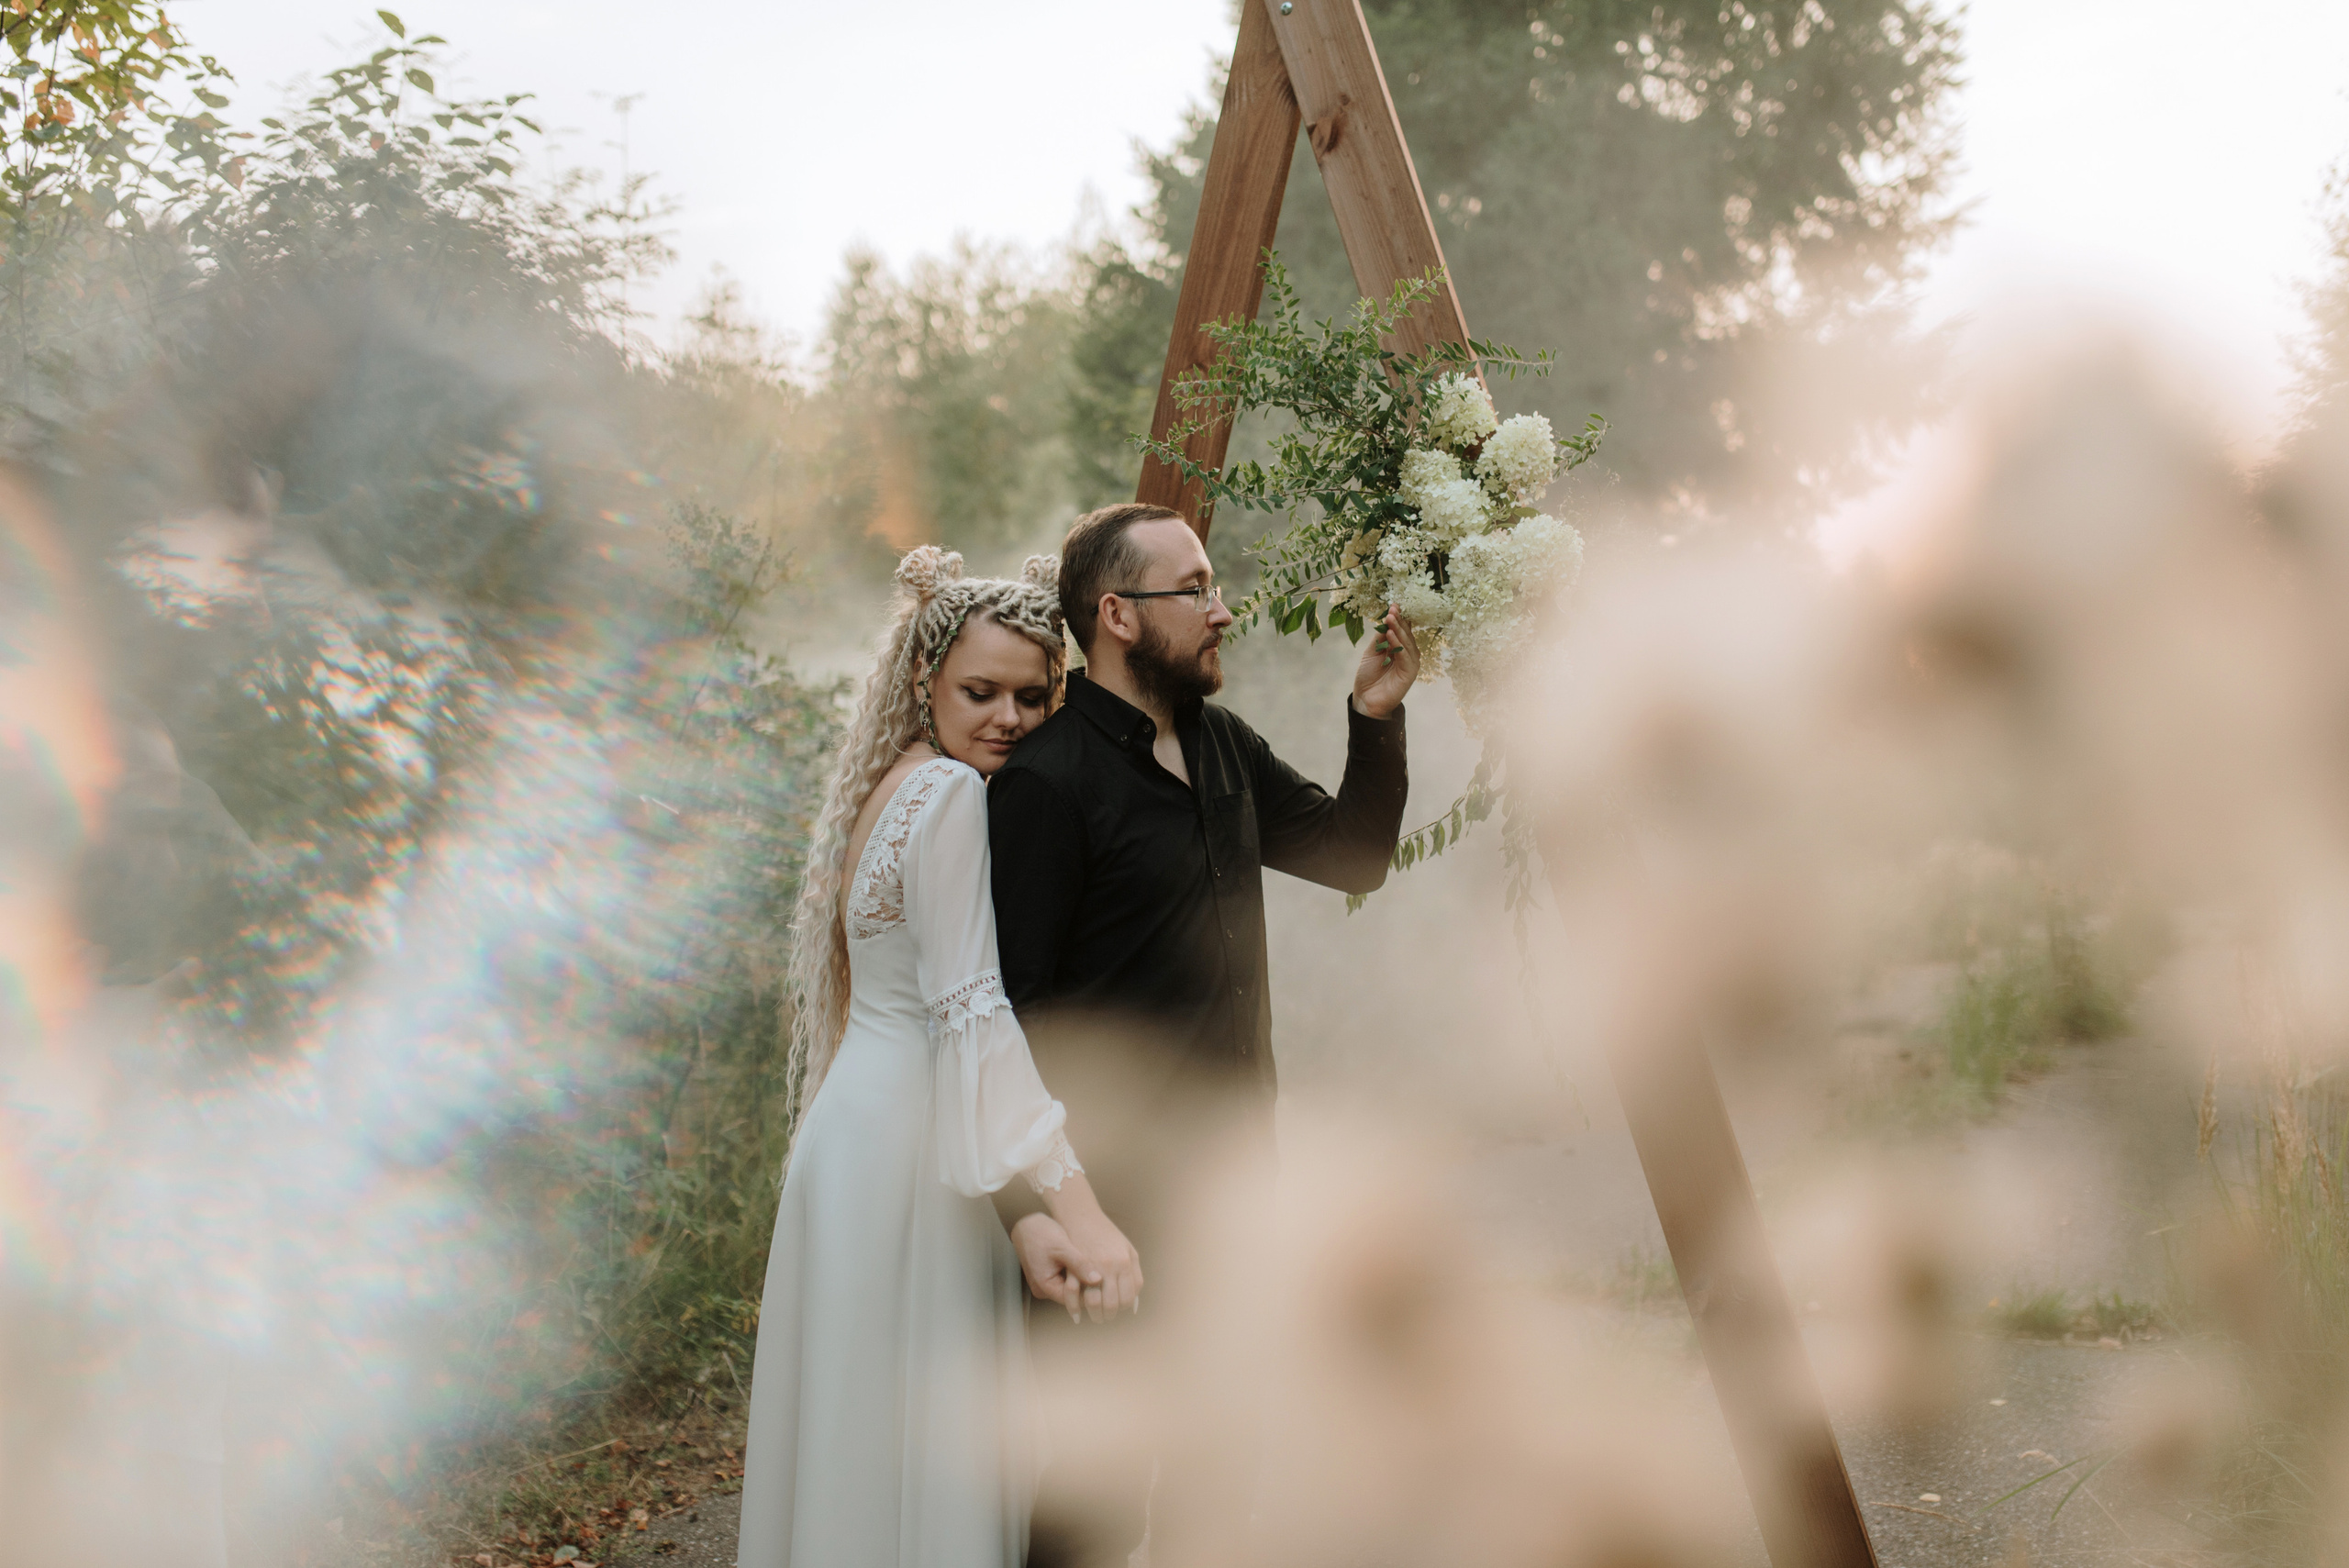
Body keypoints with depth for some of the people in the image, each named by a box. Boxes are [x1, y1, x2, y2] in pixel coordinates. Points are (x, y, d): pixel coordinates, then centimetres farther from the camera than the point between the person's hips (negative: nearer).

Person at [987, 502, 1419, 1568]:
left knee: (1218, 1468, 17)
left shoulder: (1224, 750, 9)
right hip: (1115, 1187, -8)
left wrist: (1375, 719, 4)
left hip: (1231, 1163, 8)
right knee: (1100, 1480, -1)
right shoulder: (1047, 779, -16)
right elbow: (1007, 1005, -16)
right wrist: (1028, 1201, -19)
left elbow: (1351, 857, 20)